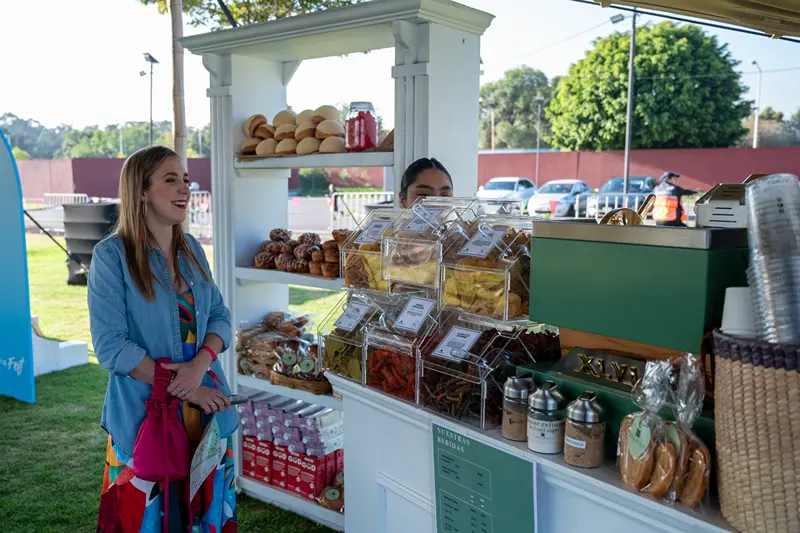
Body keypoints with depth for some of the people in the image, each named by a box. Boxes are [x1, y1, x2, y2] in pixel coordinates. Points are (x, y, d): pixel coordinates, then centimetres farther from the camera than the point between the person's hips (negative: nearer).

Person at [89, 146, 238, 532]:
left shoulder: (192, 249, 6)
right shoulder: (112, 255, -11)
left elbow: (219, 315, 7)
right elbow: (111, 346, -15)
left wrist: (200, 364, -13)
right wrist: (182, 388, -17)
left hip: (206, 411, 5)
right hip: (145, 417, -5)